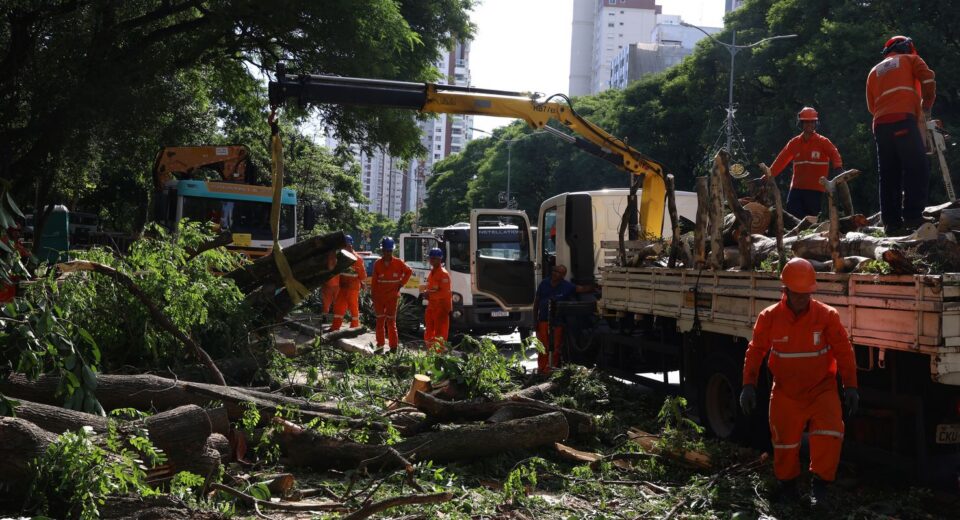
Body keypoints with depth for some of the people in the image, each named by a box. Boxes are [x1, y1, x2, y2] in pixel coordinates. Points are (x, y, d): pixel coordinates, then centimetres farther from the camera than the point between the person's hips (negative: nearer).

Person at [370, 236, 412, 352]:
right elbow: (374, 281, 3)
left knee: (391, 321, 1)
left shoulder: (398, 263, -2)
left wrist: (401, 284, 3)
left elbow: (409, 271, 10)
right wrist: (373, 295, 0)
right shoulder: (377, 264, 1)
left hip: (392, 297, -2)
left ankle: (393, 346, 4)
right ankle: (380, 345, 13)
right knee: (380, 320, 7)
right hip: (379, 297, 2)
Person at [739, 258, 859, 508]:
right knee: (785, 442, 10)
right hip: (785, 393, 1)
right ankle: (787, 484, 34)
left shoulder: (827, 316, -8)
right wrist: (749, 385, -6)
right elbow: (755, 351, -1)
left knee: (829, 434, -19)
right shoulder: (769, 318, -7)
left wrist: (850, 386, -6)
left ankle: (820, 484, -1)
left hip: (821, 389, -1)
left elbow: (844, 352, -4)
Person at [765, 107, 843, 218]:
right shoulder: (794, 143, 10)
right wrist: (769, 176, 6)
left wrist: (838, 167, -33)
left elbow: (834, 154, -12)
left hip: (815, 190, -3)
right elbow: (781, 161, 10)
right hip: (796, 188, 3)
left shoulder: (823, 142, 0)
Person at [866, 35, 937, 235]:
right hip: (903, 120, -5)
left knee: (888, 176, 4)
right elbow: (928, 81, 2)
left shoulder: (874, 71, 30)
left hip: (880, 124, 5)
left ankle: (892, 222, -2)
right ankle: (913, 217, -21)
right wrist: (926, 107, 12)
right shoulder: (910, 59, 19)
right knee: (917, 168, -10)